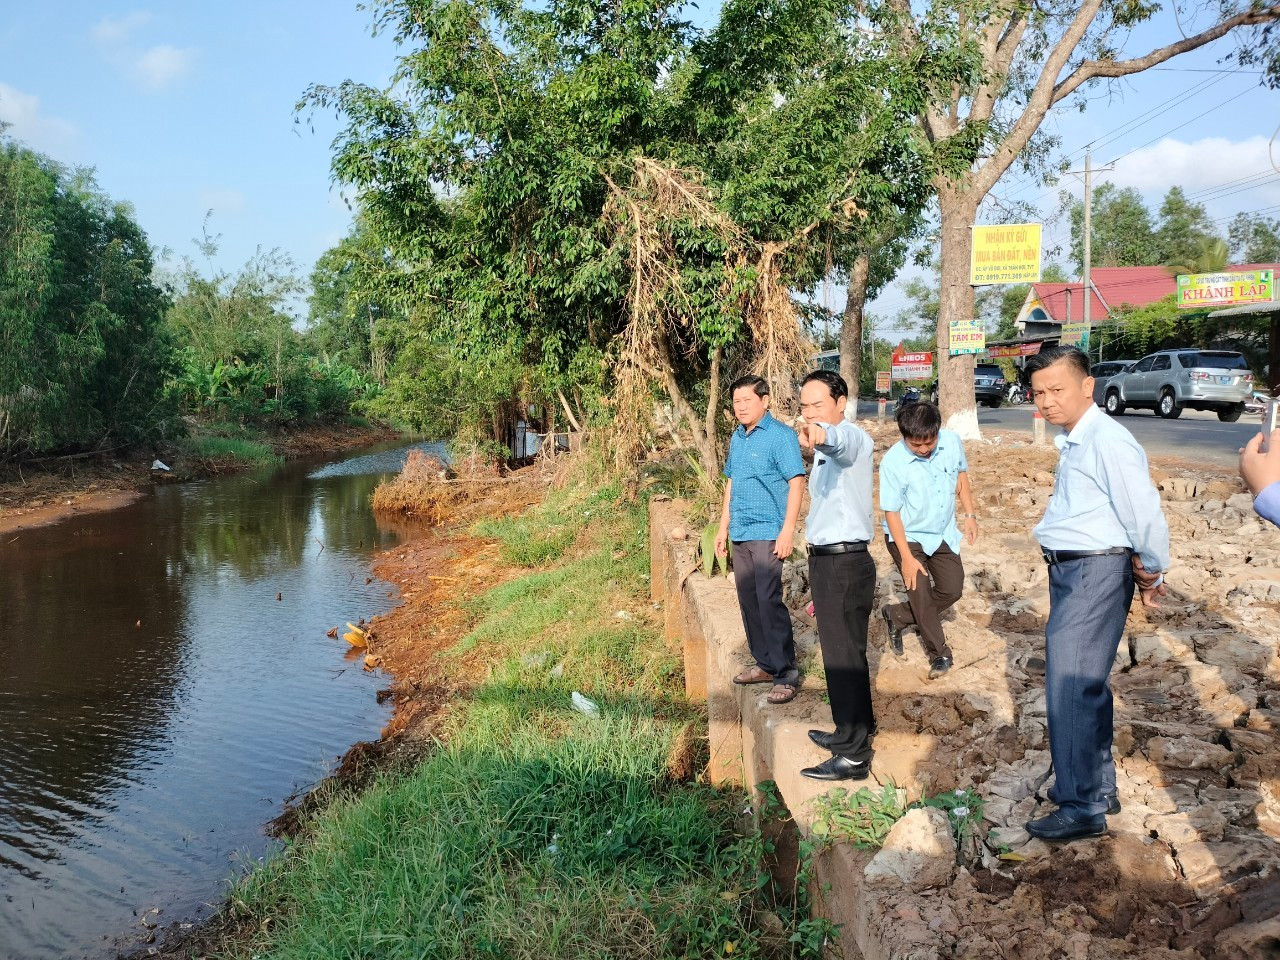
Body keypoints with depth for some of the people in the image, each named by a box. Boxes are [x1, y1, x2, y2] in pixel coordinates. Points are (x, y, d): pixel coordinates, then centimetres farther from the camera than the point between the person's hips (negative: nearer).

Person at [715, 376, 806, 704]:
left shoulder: (781, 436, -9)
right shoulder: (736, 438, 13)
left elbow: (796, 483, -14)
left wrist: (787, 532, -20)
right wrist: (723, 527, 20)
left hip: (768, 533, -8)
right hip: (740, 534, 8)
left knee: (769, 601, -10)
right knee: (748, 601, 11)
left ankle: (786, 673, -1)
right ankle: (766, 664, 23)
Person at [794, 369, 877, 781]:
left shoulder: (853, 438, -14)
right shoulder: (828, 452, 19)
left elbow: (840, 439, -41)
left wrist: (821, 435, -64)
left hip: (845, 563, -10)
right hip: (828, 562, 10)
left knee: (843, 656, -6)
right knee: (842, 651, 20)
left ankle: (854, 756, 1)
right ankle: (853, 730, 35)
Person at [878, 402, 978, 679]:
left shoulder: (953, 442, -15)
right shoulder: (893, 462, -26)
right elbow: (891, 512, -19)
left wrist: (969, 514, 3)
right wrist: (907, 557, -19)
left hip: (943, 533, 5)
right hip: (907, 536, -5)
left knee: (952, 589, 8)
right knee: (921, 595, -5)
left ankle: (897, 616, 26)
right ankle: (939, 655, 16)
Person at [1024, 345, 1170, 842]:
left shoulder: (1108, 440, -19)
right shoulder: (1072, 442, 11)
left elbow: (1144, 511, -19)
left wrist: (1152, 572, -5)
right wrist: (1146, 571, 17)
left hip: (1096, 572, -10)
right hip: (1070, 572, 10)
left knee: (1071, 687, -6)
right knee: (1085, 684, 19)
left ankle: (1083, 808, 6)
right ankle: (1098, 786, 35)